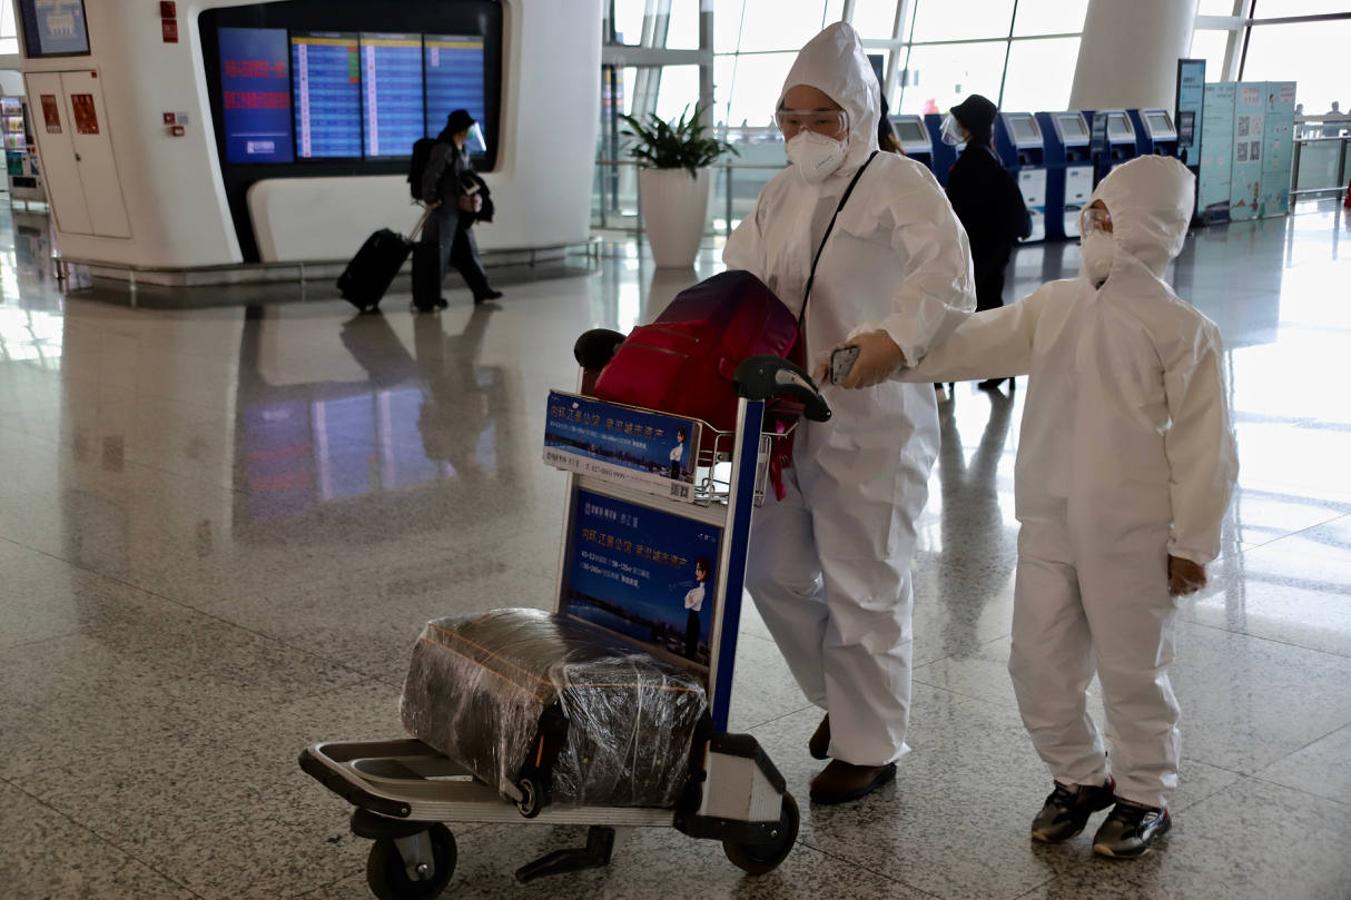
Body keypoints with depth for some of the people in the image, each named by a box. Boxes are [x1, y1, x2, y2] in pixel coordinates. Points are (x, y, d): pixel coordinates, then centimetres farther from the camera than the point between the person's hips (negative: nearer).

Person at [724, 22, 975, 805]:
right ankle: (841, 695, 38)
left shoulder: (901, 186, -11)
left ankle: (870, 748, 19)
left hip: (873, 429, -8)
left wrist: (895, 338, -43)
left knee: (863, 590, 2)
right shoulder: (783, 195, 13)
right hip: (789, 420, 8)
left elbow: (948, 281, -26)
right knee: (774, 571, 15)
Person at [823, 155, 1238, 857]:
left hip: (1132, 537, -5)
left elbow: (1203, 446, -8)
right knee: (1038, 664, 11)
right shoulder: (1054, 306, 8)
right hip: (1048, 525, 6)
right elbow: (971, 344, 7)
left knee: (1131, 670, 7)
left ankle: (1144, 795, 29)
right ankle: (1079, 778, 33)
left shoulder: (1182, 329, -9)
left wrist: (1192, 542, -7)